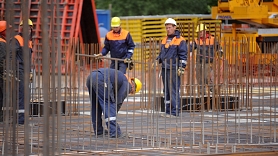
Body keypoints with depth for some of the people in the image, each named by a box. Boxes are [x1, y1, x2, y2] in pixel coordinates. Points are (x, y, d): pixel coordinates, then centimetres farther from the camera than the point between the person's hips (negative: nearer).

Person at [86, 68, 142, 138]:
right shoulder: (127, 85, 13)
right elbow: (118, 102, 10)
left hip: (90, 77, 8)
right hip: (100, 80, -8)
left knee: (96, 106, 21)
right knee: (109, 105, 0)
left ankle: (98, 130, 27)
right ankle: (114, 132, -6)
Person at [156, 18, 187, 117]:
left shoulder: (180, 40, -5)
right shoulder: (165, 40, 17)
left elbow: (183, 55, -8)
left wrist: (181, 68, -14)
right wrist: (157, 61, 13)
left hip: (174, 69, -8)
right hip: (164, 68, 8)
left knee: (174, 90, -9)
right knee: (166, 90, 9)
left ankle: (175, 111, -9)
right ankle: (168, 111, 14)